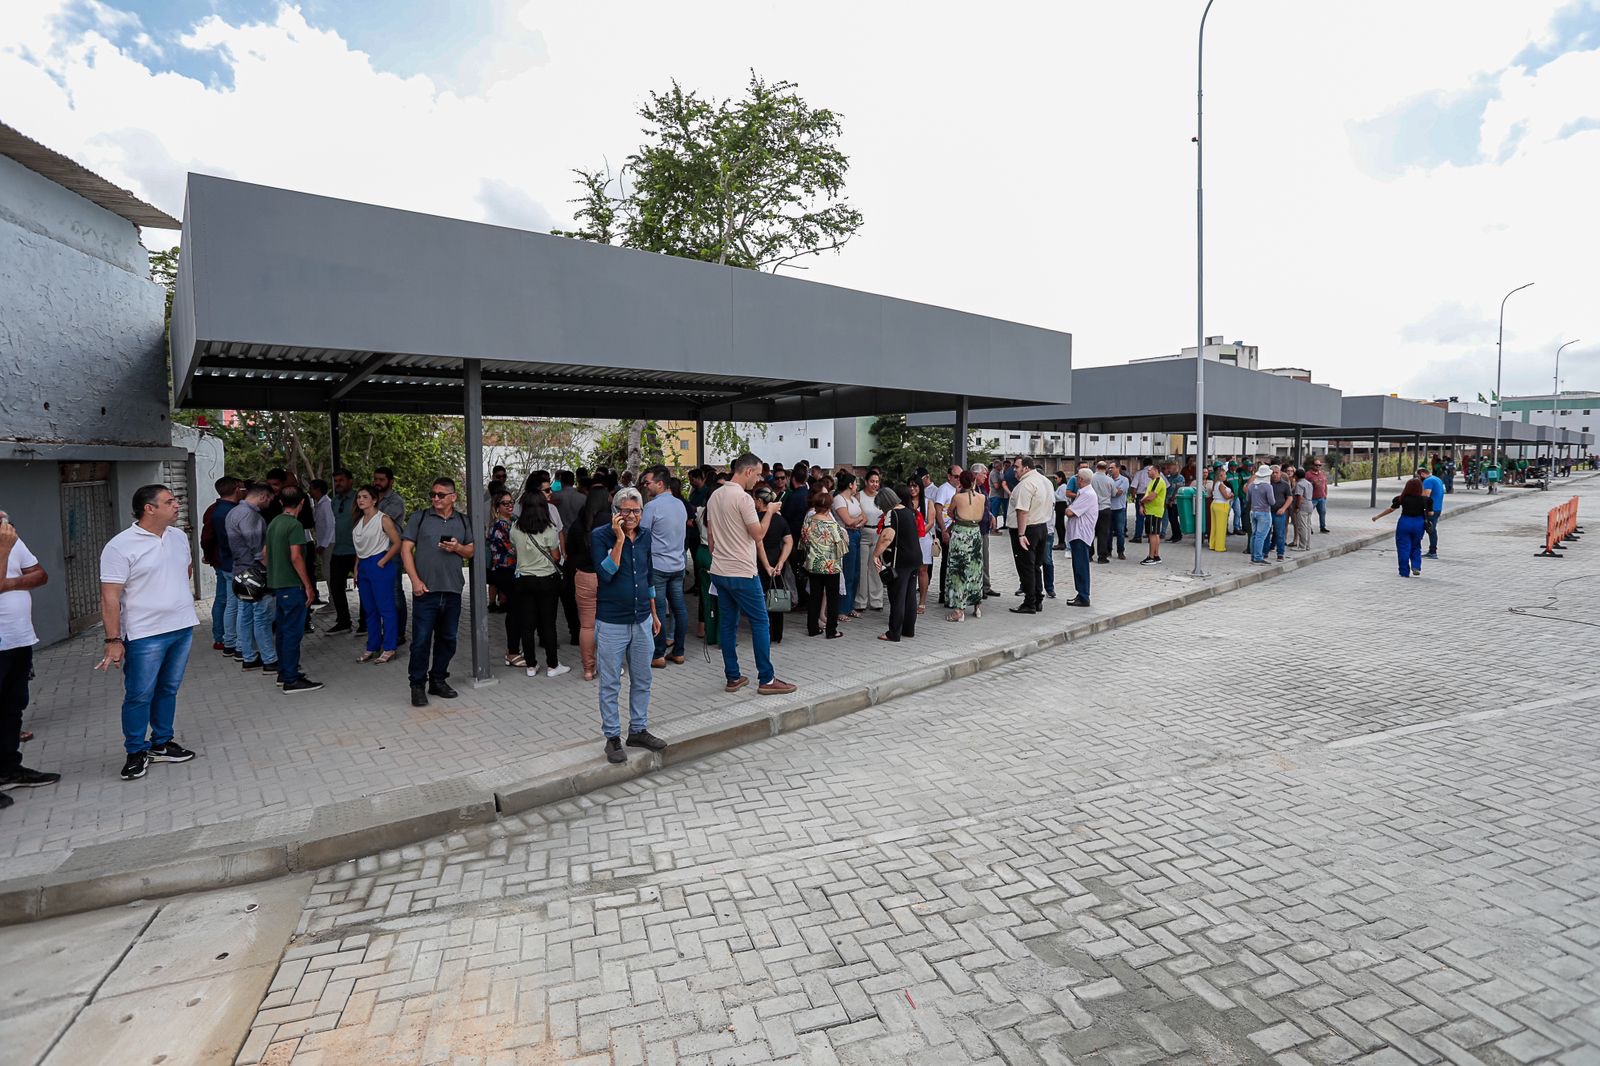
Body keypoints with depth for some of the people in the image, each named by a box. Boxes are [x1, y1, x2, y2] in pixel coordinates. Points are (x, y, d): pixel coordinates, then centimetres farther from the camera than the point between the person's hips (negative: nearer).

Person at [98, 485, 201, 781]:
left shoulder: (178, 536, 6)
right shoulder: (120, 546, -13)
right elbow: (110, 597, -14)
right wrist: (113, 640, -16)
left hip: (182, 628, 6)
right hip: (145, 635, -6)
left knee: (168, 690, 15)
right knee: (139, 696, 4)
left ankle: (162, 743, 27)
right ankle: (136, 752, 17)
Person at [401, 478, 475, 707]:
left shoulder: (463, 521, 12)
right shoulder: (419, 518, 3)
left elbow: (471, 551, 15)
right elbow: (406, 549, -1)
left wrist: (457, 548, -8)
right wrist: (415, 580, -10)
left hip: (452, 591, 3)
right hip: (425, 590, -3)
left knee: (447, 639, 10)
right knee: (421, 640, -2)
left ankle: (438, 680, 24)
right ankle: (417, 686, 9)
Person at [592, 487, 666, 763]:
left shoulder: (644, 538, 6)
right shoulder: (600, 536, -10)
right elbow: (606, 574, -22)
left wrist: (654, 614, 18)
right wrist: (619, 539, -24)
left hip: (642, 621, 5)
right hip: (611, 623, -5)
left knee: (642, 680, 14)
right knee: (610, 684, 4)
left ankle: (638, 730, 29)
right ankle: (612, 737, 17)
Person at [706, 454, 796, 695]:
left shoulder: (714, 496, 11)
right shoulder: (743, 498, -16)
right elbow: (758, 535, -13)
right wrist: (769, 511, 0)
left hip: (719, 571, 9)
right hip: (741, 573, -8)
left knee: (727, 624, 11)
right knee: (760, 622, 0)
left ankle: (733, 677, 16)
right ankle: (766, 679, 3)